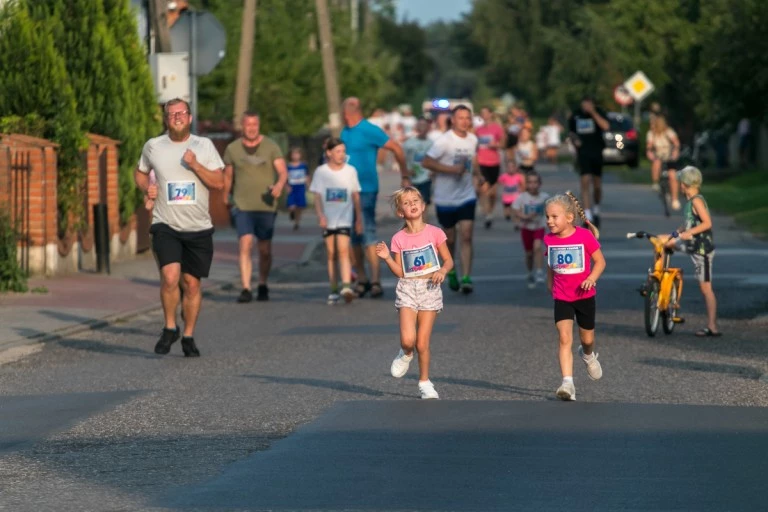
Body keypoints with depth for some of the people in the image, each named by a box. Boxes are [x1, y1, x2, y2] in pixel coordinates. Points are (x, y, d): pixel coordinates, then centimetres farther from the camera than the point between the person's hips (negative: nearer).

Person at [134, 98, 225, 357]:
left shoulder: (204, 146, 3)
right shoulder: (153, 146, 5)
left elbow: (219, 183, -2)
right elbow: (140, 172, 22)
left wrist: (195, 165, -16)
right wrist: (146, 188, 1)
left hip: (198, 228, 1)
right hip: (166, 226, -1)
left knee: (191, 283, 5)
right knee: (170, 276, -20)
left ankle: (188, 336, 20)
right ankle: (170, 328, 1)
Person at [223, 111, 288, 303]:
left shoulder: (271, 147, 2)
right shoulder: (233, 149, 5)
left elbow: (283, 171, -7)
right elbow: (228, 176, 18)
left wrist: (279, 185, -28)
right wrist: (226, 198, 26)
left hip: (266, 206, 0)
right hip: (242, 206, 0)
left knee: (265, 249, 6)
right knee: (245, 245, -15)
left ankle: (263, 286, 25)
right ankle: (246, 289, -20)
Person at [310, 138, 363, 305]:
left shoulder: (350, 171, 3)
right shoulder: (321, 172, 1)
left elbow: (355, 196, 9)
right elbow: (317, 197, 0)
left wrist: (359, 219, 9)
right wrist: (320, 215, -13)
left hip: (345, 218, -1)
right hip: (328, 219, 1)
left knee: (343, 250, -15)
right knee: (331, 254, 5)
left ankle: (346, 286, -24)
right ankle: (333, 290, 11)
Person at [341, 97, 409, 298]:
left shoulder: (369, 131, -10)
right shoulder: (344, 133, 13)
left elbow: (396, 149, -7)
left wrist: (405, 176, -3)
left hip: (365, 189, -8)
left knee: (368, 234, -14)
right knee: (354, 238, 9)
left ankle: (375, 280, -16)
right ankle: (361, 279, 17)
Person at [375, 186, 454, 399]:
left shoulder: (434, 233, -1)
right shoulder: (399, 239, 2)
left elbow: (449, 260, 5)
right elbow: (400, 272, 3)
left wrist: (442, 271, -15)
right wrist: (387, 258, -12)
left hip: (429, 289, 0)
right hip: (407, 289, 0)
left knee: (422, 342, -1)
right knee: (408, 339, -16)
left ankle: (424, 382, 17)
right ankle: (406, 354, 20)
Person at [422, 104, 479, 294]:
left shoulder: (473, 140, 4)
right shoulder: (444, 141, -14)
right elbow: (426, 162, -20)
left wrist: (477, 175, 8)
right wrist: (452, 169, -24)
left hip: (467, 196, 3)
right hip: (445, 198, -3)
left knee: (466, 237, -11)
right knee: (450, 239, 9)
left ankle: (466, 278, -15)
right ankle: (451, 273, 32)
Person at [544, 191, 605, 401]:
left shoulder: (585, 236, -14)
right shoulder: (549, 239, -3)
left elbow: (600, 261, -9)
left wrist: (591, 278, -23)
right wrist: (550, 283, 21)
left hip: (584, 295, -1)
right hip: (561, 297, 1)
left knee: (587, 338, 15)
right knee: (565, 339, -14)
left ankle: (588, 355, 52)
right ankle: (568, 383, -20)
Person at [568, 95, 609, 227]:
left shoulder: (598, 113, -5)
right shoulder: (576, 114, 3)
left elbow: (605, 126, -24)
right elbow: (571, 132, 17)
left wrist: (593, 113, -25)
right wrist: (573, 139, -4)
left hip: (597, 152, 0)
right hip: (583, 153, 0)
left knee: (597, 185, 9)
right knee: (585, 181, -14)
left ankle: (596, 210, 34)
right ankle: (588, 217, -17)